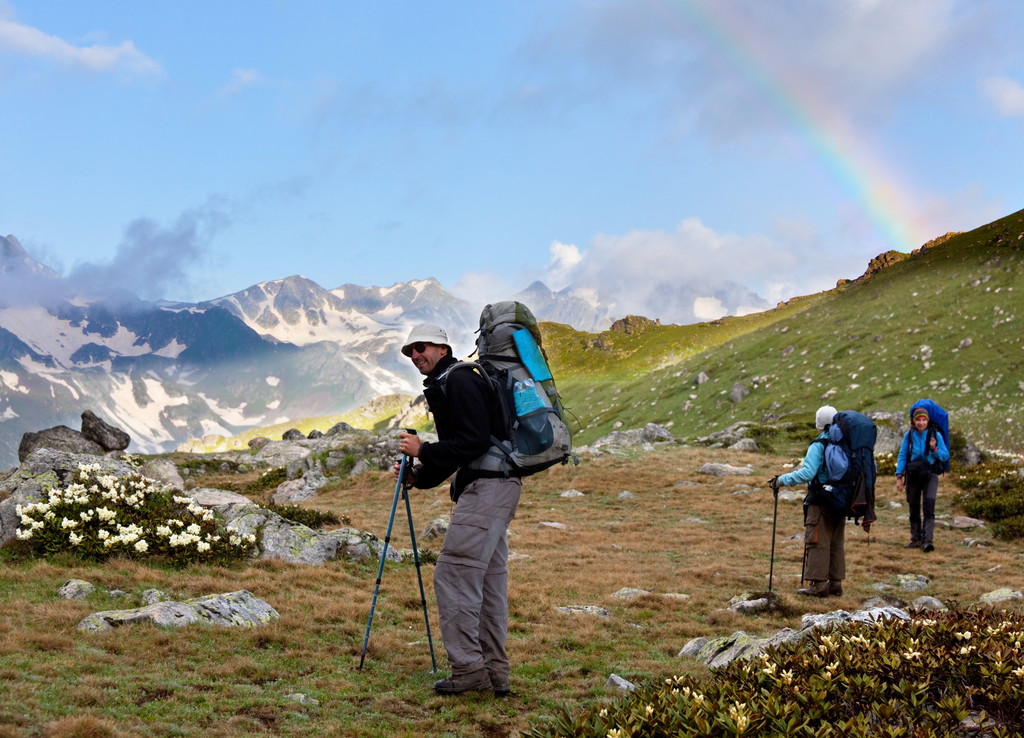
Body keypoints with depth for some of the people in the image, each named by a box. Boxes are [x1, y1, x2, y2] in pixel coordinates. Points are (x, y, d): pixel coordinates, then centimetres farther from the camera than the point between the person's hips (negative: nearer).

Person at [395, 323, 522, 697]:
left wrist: (424, 451, -11)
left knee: (454, 574, -11)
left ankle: (468, 669, -10)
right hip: (494, 487, 11)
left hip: (487, 485, -11)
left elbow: (474, 441, -19)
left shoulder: (460, 380, -9)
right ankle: (495, 673, 13)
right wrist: (418, 475, 11)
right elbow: (456, 451, 25)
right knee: (488, 579, 10)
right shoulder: (443, 386, 23)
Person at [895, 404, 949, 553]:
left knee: (929, 507, -14)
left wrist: (935, 449, -19)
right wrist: (899, 476, -4)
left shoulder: (935, 435, -2)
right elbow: (902, 456, 2)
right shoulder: (908, 436, 1)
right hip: (912, 475, 2)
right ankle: (916, 539, 18)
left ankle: (928, 540, -20)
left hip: (930, 475, -2)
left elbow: (945, 456, 1)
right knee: (914, 508, 8)